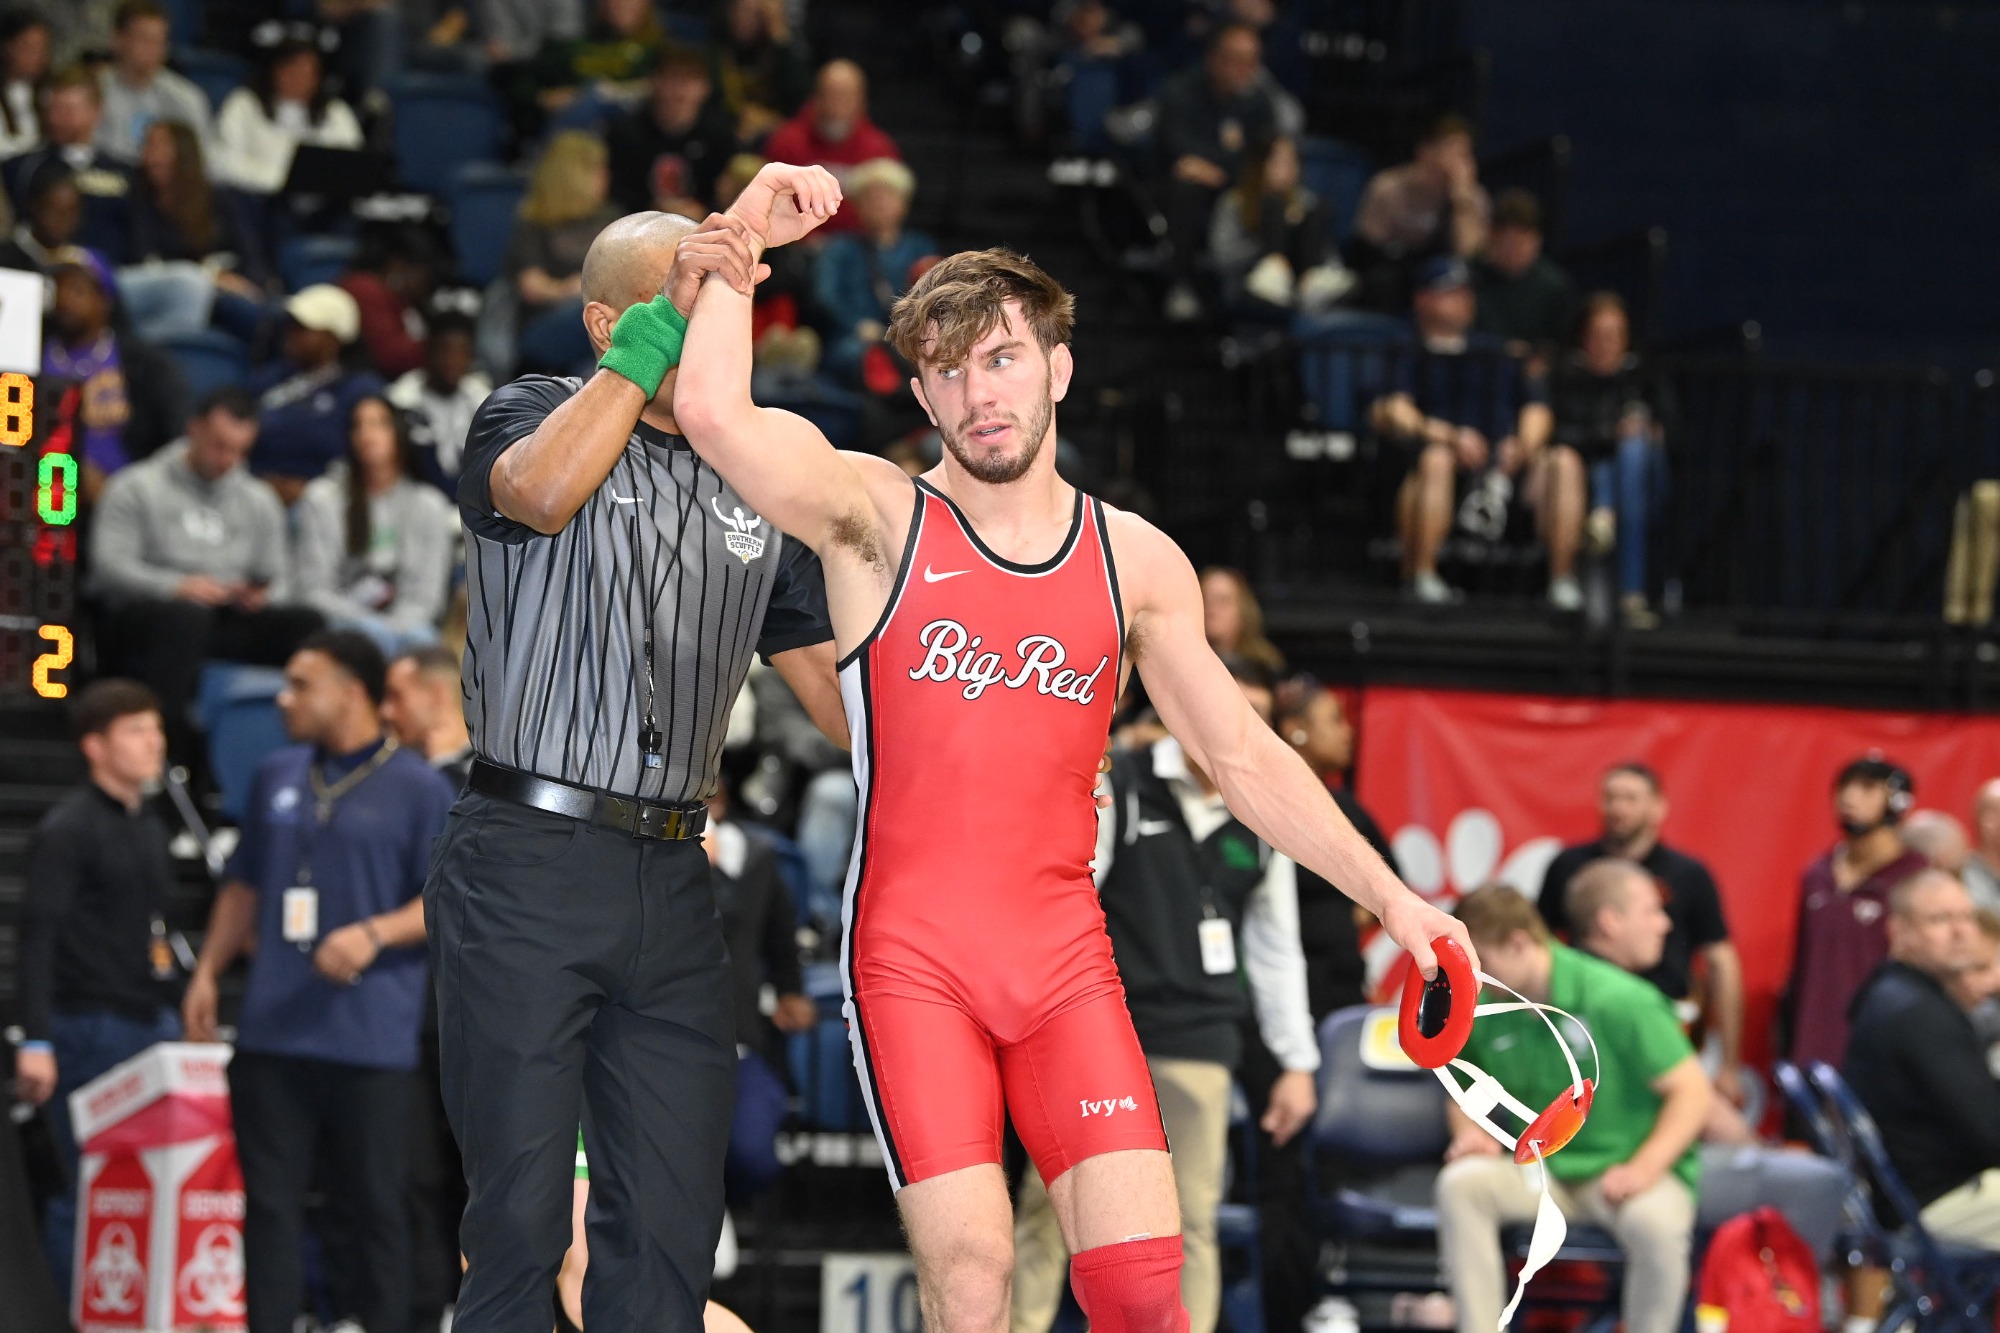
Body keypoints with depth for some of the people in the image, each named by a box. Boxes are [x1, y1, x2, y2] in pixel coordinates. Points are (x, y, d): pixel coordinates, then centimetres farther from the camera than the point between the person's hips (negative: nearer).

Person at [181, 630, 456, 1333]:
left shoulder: (419, 789, -2)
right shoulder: (277, 778, 15)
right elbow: (244, 885, 23)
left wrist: (374, 934, -20)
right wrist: (207, 972, 13)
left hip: (370, 1038, -5)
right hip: (272, 1032, 5)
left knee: (374, 1206, 0)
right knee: (269, 1201, 4)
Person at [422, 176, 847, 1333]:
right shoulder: (534, 416, 4)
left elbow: (836, 681, 17)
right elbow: (541, 489, -22)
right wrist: (641, 360, -16)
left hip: (673, 881, 5)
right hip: (529, 863, -5)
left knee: (673, 1226, 2)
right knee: (521, 1215, -5)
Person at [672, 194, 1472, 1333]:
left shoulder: (1138, 562, 10)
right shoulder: (877, 519, 1)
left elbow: (1246, 759, 16)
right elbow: (713, 412, -17)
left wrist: (1391, 897, 13)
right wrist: (741, 246, -12)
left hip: (1066, 960, 3)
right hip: (913, 959, -3)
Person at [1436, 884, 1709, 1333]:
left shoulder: (1619, 1000, -14)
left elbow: (1691, 1091, -13)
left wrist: (1643, 1169, -25)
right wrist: (1471, 1132, -7)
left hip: (1618, 1172, -4)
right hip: (1538, 1173, 4)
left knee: (1655, 1222, -38)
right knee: (1460, 1182, -25)